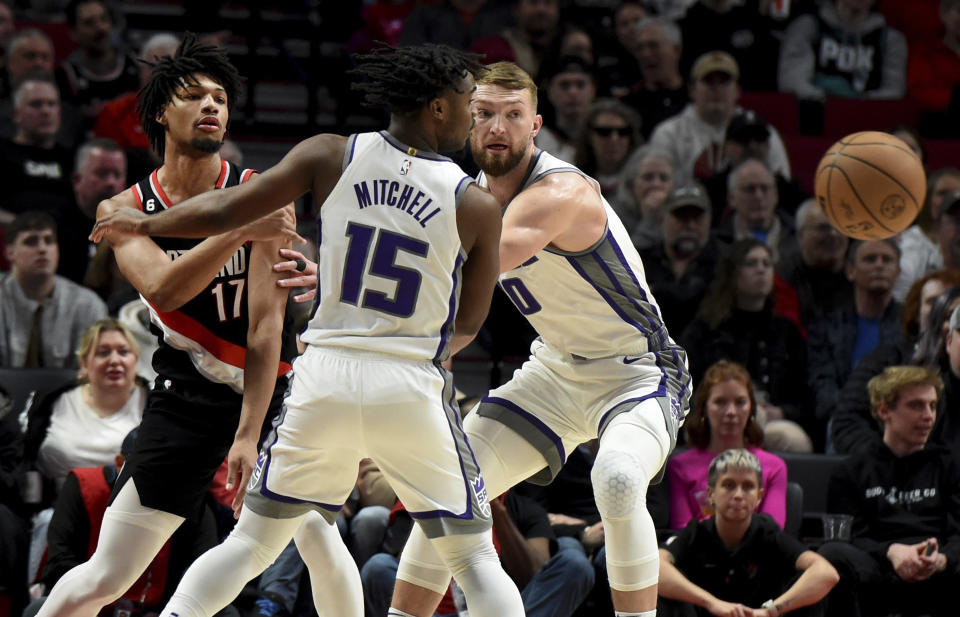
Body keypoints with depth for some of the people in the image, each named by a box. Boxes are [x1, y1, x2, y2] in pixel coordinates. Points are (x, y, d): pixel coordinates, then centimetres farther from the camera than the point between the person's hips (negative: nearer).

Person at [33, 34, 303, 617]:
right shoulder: (125, 210, -2)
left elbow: (265, 323, -14)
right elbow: (162, 289, -22)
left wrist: (249, 433, -22)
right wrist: (239, 230, -36)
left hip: (269, 389, -1)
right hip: (186, 395, 1)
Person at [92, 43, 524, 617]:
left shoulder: (330, 157, 0)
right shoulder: (478, 206, -3)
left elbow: (223, 211, 2)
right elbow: (468, 323, 8)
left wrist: (145, 223, 20)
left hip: (324, 377, 2)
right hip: (411, 389, -2)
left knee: (251, 544, 16)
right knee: (475, 559, 9)